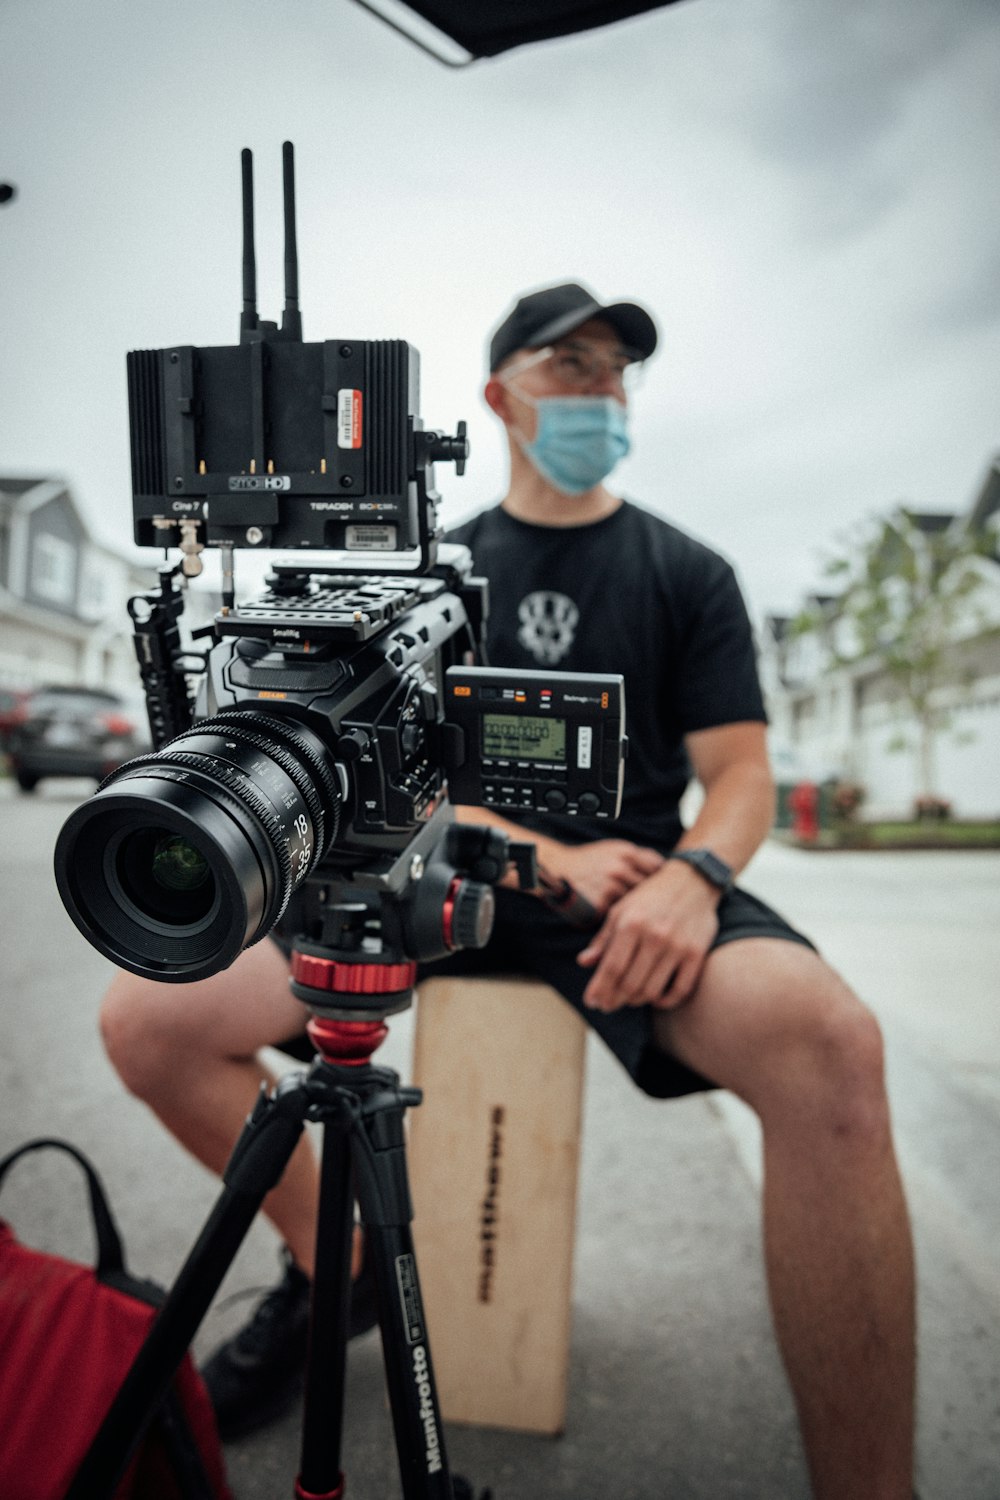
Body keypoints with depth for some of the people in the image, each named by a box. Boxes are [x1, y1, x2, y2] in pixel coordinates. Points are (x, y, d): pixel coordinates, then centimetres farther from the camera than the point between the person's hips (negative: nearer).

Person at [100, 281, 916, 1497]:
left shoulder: (686, 571, 11)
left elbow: (741, 773, 4)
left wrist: (693, 875, -20)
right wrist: (555, 859, -11)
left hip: (635, 875, -1)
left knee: (827, 1042, -36)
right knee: (149, 1018, -14)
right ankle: (336, 1267, 12)